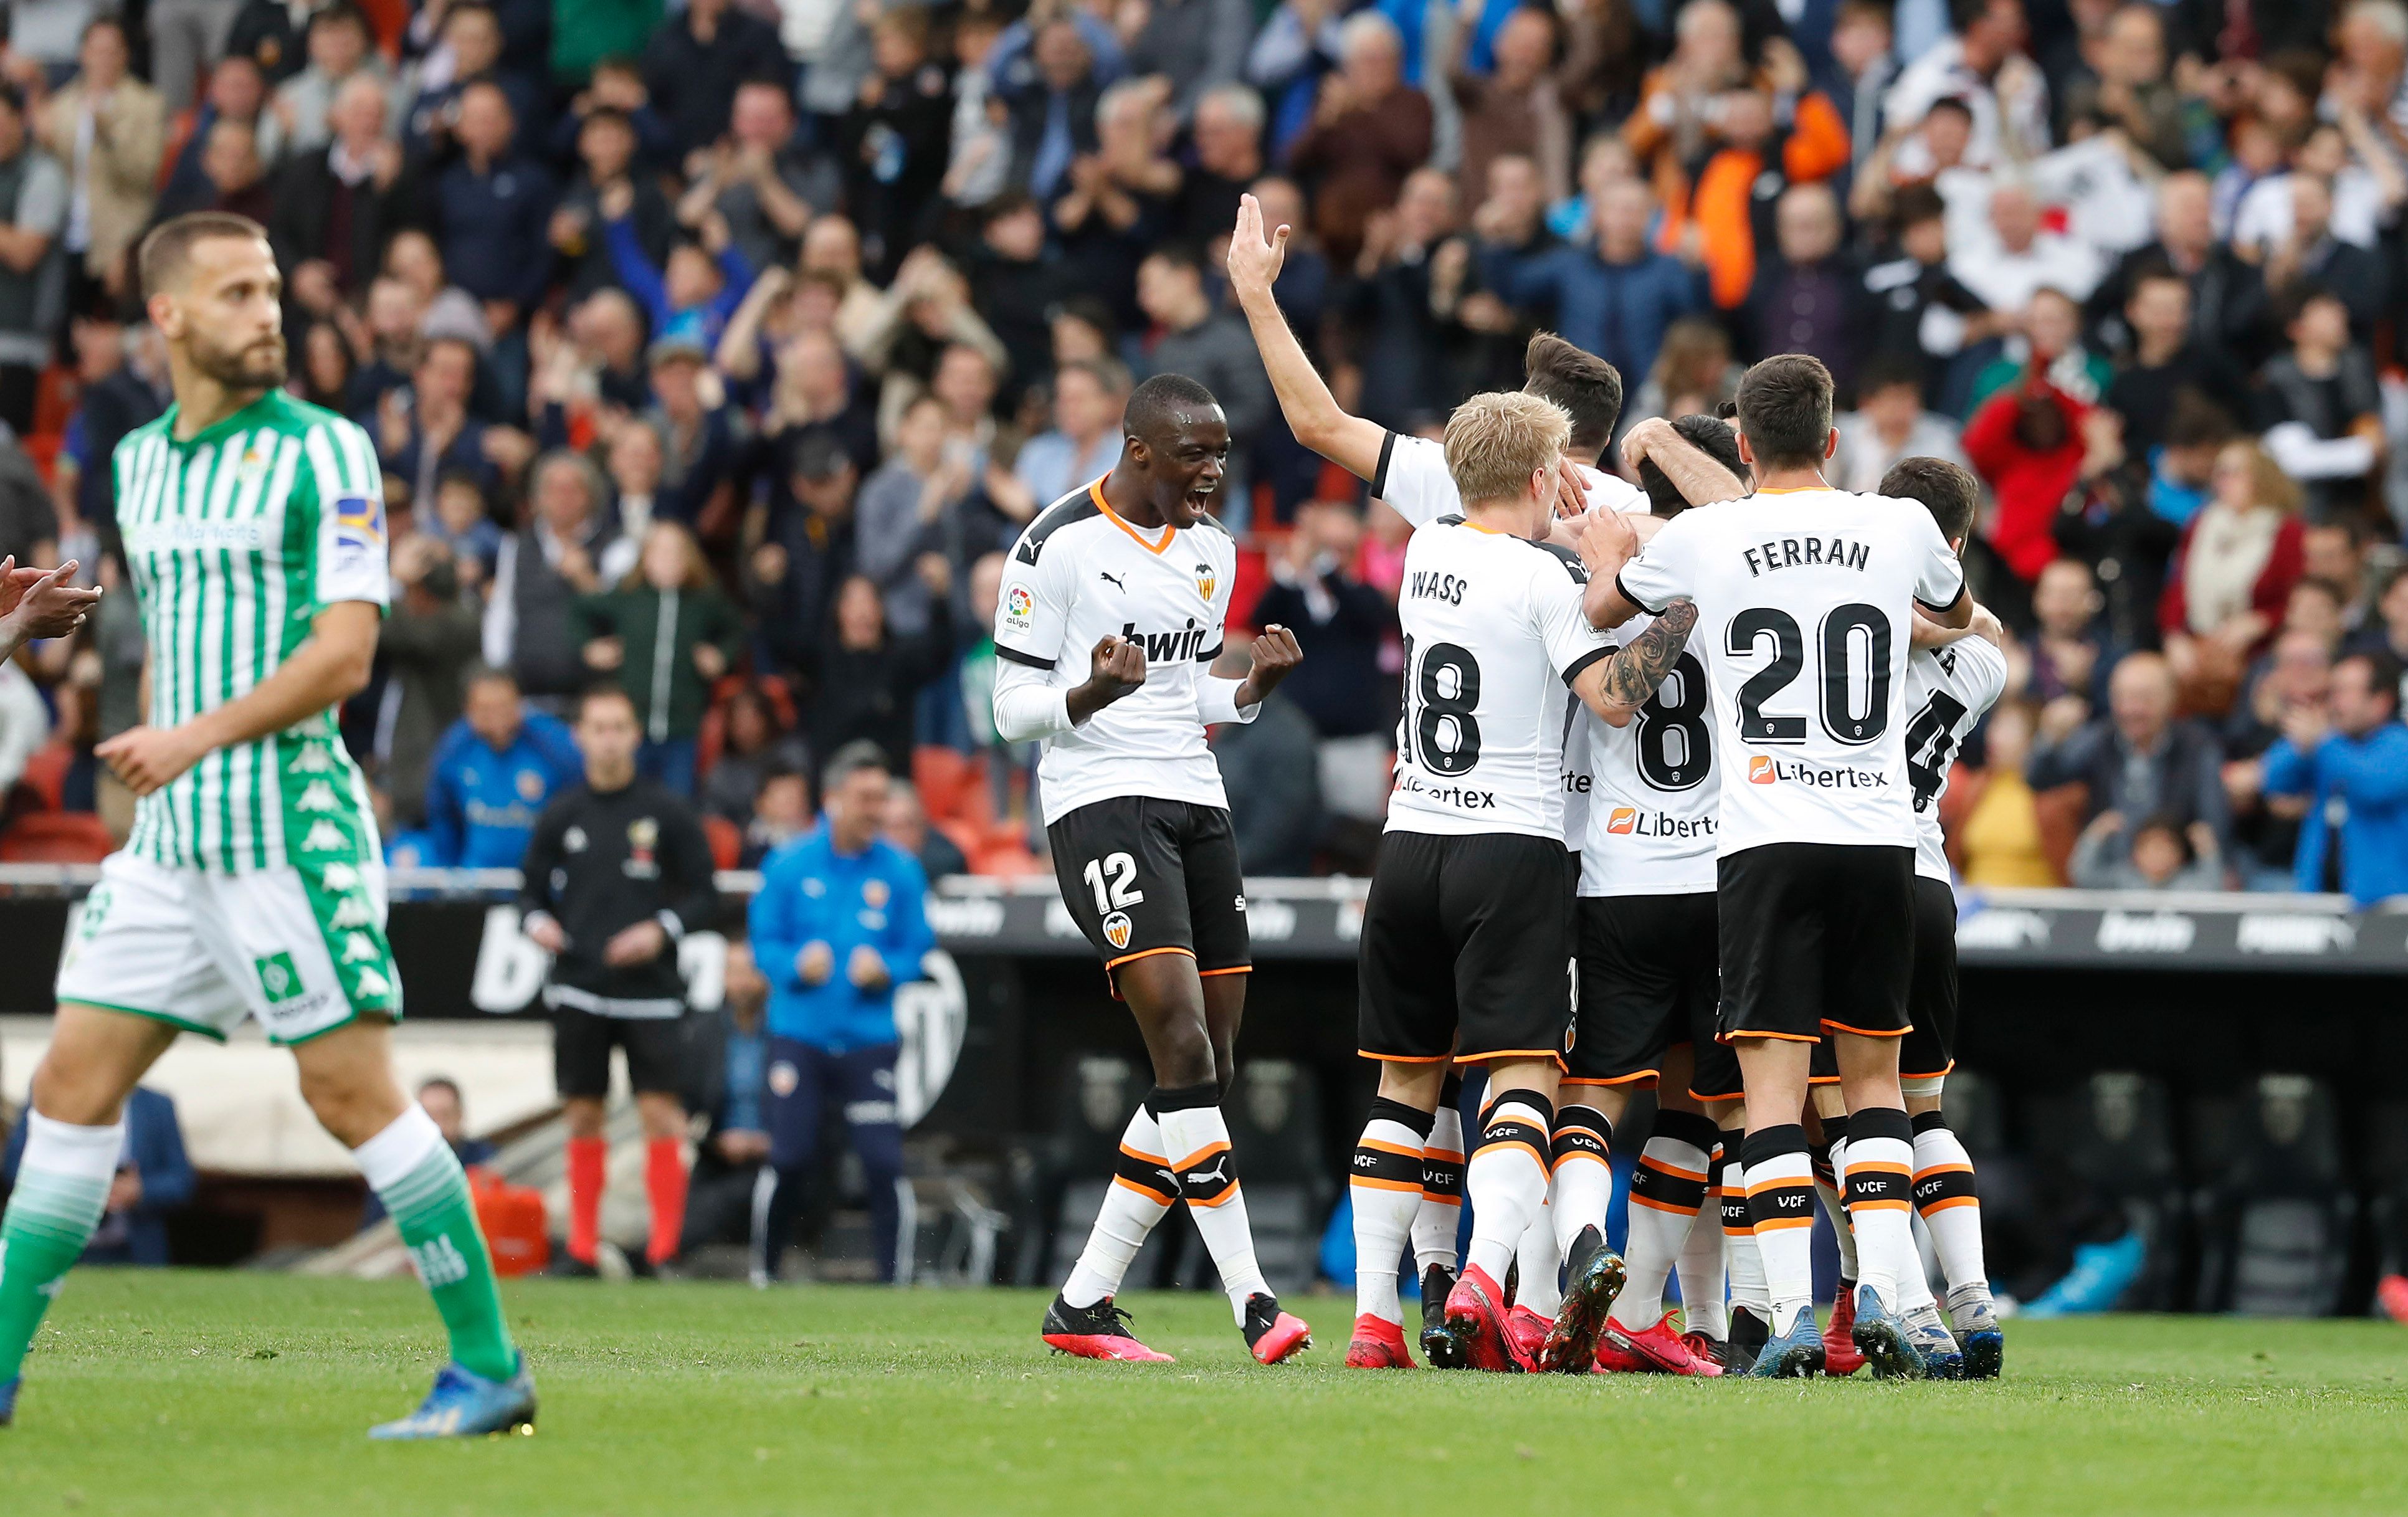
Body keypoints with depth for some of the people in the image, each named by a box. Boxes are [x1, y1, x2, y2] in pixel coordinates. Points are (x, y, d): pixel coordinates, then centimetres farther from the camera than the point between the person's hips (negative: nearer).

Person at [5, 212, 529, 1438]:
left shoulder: (323, 451, -6)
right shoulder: (139, 461, 14)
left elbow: (345, 653, -14)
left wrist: (199, 737, -19)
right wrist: (153, 761, 14)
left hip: (290, 819, -6)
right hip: (171, 833, 7)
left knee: (353, 1093, -8)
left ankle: (491, 1370, -2)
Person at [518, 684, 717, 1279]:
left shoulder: (668, 812, 1)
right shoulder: (562, 815, 8)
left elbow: (704, 896, 3)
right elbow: (533, 886, 15)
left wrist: (663, 929, -14)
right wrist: (537, 921, -6)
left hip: (650, 986, -2)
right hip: (578, 989, 2)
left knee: (660, 1112, -9)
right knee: (583, 1116, 4)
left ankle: (665, 1245, -6)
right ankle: (583, 1246, 10)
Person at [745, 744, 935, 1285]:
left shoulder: (900, 871, 2)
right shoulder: (789, 865, 0)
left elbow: (918, 950, 7)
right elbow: (763, 942, 5)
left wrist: (885, 970, -13)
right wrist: (797, 964, -15)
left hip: (869, 1038, 0)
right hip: (799, 1033, 0)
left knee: (884, 1162, -11)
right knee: (789, 1161, -6)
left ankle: (897, 1278, -2)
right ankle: (762, 1274, 14)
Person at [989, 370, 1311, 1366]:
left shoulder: (1212, 550, 14)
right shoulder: (1060, 546, -8)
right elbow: (1012, 706, -6)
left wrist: (1258, 685, 2)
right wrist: (1092, 694, -26)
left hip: (1196, 802, 8)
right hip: (1100, 806, -8)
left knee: (1208, 1071, 4)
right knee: (1183, 1045, -19)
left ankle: (1083, 1303, 11)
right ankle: (1251, 1301, -22)